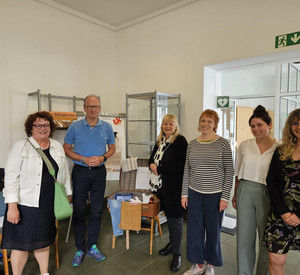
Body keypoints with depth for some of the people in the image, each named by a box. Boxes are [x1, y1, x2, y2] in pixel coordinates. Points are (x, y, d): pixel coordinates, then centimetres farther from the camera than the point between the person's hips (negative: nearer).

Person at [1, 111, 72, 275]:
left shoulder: (57, 147, 6)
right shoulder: (20, 147, -8)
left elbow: (64, 173, 11)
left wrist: (67, 194, 13)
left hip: (49, 204, 4)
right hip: (25, 204, -4)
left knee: (44, 240, 18)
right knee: (22, 243, 7)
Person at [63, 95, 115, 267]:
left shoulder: (107, 127, 2)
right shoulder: (75, 127, -2)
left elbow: (112, 148, 10)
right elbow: (66, 149, 0)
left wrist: (102, 158, -10)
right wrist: (84, 159, -14)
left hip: (99, 172, 2)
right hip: (80, 171, -1)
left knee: (97, 210, 9)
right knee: (79, 210, 6)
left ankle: (92, 246, 26)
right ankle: (80, 249, 22)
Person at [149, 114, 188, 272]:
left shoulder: (180, 141, -11)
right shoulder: (160, 141, 12)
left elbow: (181, 164, -20)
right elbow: (153, 157, 20)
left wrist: (160, 169, -17)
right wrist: (152, 165, -4)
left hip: (175, 186, -7)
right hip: (162, 185, 7)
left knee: (175, 217, 3)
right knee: (168, 214, 19)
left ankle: (176, 253, 18)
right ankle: (172, 243, 38)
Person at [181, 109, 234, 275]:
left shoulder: (223, 143, -6)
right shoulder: (192, 144, 4)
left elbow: (229, 171, -5)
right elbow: (187, 170, 8)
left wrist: (225, 197, -8)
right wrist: (184, 194, 6)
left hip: (215, 194, -3)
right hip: (194, 193, 3)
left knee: (213, 230, 11)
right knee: (194, 229, 11)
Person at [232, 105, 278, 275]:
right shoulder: (245, 145, 3)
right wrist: (235, 195, 10)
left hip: (267, 195, -2)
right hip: (245, 193, 2)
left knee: (266, 238, 14)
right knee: (244, 236, 11)